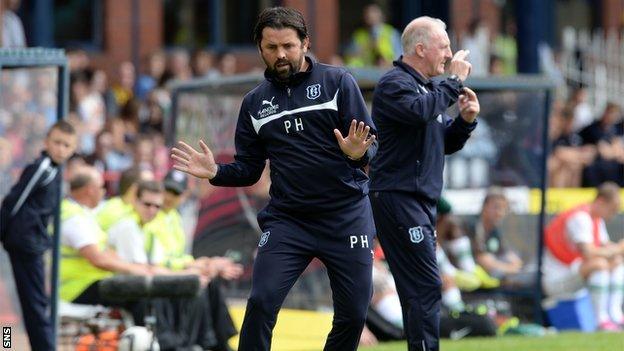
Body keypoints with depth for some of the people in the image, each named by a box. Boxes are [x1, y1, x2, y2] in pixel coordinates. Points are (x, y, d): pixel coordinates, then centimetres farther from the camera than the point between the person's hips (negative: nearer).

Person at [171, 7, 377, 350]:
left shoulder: (337, 82, -1)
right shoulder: (255, 103, 9)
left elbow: (372, 145, -5)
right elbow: (248, 170, 12)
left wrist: (358, 153, -28)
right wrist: (216, 172, -8)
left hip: (346, 215, -2)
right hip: (287, 219, 2)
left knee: (353, 314, 1)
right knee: (261, 302, -14)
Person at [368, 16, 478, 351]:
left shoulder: (427, 88, 20)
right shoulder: (394, 83, -9)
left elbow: (447, 144, 24)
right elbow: (420, 111, -29)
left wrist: (465, 119, 5)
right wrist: (453, 82, -17)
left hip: (421, 202, 10)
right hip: (398, 196, -10)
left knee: (419, 286, 11)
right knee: (425, 285, -15)